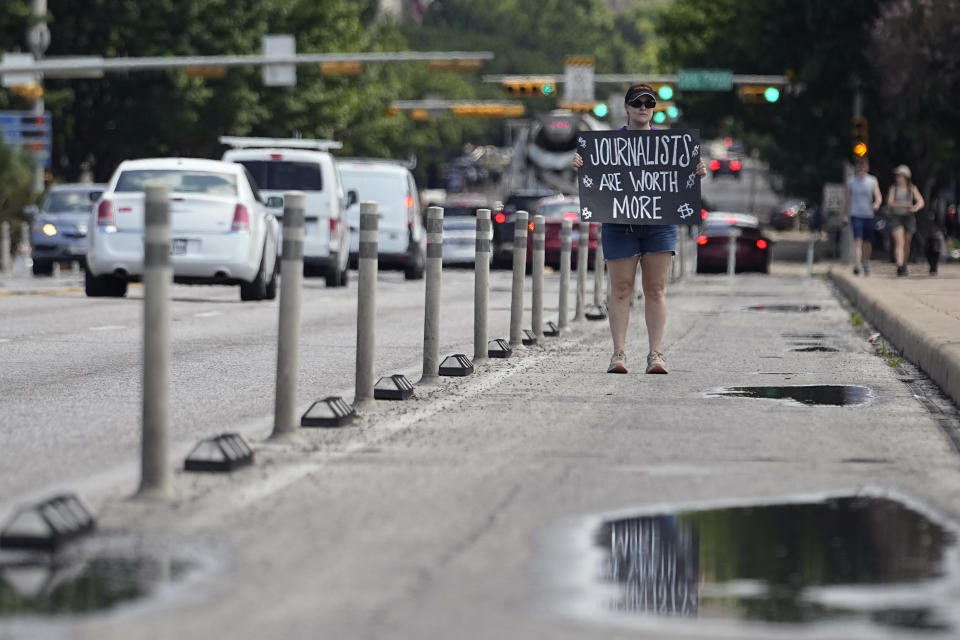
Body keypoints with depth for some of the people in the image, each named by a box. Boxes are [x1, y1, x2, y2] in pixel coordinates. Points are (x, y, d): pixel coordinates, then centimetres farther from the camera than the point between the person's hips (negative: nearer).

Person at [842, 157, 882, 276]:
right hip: (855, 215, -2)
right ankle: (856, 266, -26)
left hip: (869, 215, 2)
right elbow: (847, 198, 11)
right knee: (857, 241, -16)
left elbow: (878, 197, -1)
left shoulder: (873, 181, 4)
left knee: (867, 242, 11)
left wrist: (877, 204, -24)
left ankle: (866, 263, 33)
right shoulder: (851, 181, 4)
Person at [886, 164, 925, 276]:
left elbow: (921, 201, -4)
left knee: (906, 244, 9)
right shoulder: (893, 188, 0)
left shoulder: (912, 188, 2)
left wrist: (916, 208, -27)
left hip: (909, 217, 2)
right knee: (899, 242, -16)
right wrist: (902, 205, -24)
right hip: (896, 217, -2)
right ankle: (900, 267, -26)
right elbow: (889, 203, -9)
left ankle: (904, 266, 28)